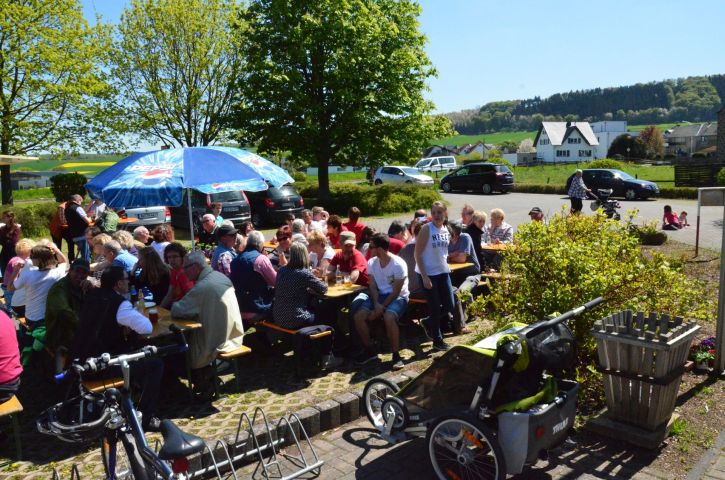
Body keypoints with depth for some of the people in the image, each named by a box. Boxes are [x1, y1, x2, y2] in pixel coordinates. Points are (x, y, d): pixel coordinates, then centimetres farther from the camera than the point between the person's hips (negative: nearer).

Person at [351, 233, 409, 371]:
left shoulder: (398, 264, -17)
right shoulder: (371, 263, 0)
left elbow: (396, 292, -16)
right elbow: (373, 287, 1)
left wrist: (381, 307, -20)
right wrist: (376, 304, -16)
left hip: (398, 297, -6)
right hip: (379, 296, 6)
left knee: (388, 317, -36)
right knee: (358, 316, -16)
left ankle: (396, 354, -18)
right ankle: (369, 350, 3)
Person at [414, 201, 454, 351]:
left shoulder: (446, 230, 5)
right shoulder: (426, 229, -13)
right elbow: (417, 254, -14)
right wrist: (424, 277, -18)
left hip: (443, 272, 6)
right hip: (428, 274, -6)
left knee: (449, 306, 8)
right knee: (435, 307, 3)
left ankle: (428, 323, 33)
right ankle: (437, 340, 20)